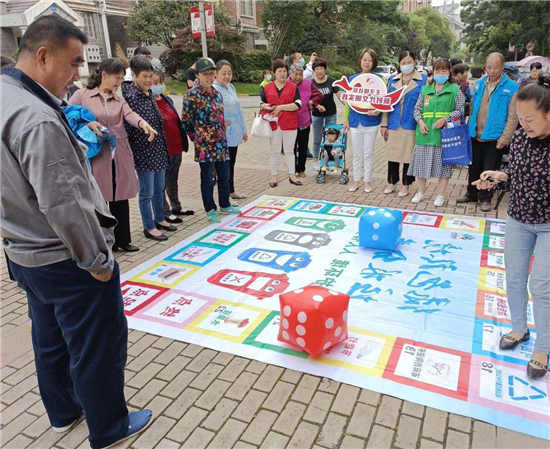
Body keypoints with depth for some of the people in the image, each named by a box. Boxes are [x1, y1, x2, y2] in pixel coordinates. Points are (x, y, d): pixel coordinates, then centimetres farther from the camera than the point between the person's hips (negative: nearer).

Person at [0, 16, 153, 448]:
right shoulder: (38, 120, -26)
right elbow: (63, 205, -26)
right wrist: (97, 259, -16)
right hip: (66, 261, -10)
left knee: (51, 339, 24)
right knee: (99, 344, 9)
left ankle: (64, 412, 46)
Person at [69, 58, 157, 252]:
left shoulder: (119, 99, 12)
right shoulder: (81, 95, 0)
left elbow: (130, 114, -8)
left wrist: (143, 124, -30)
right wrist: (87, 124, -20)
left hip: (120, 156, 4)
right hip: (96, 156, -4)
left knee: (121, 198, 10)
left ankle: (122, 239, 23)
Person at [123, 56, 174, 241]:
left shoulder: (149, 94, 9)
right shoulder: (130, 96, -15)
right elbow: (127, 126, -17)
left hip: (158, 149, 8)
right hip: (143, 151, -8)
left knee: (159, 188, 18)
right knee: (147, 192, 2)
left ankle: (160, 219, 34)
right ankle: (149, 227, 16)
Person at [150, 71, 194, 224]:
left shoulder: (167, 100, 12)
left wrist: (184, 140, 16)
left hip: (176, 147, 8)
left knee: (173, 180, 19)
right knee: (162, 183, 4)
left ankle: (176, 207, 33)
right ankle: (165, 213, 14)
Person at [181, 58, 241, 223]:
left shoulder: (217, 93, 10)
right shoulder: (192, 95, -10)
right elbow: (186, 121, -7)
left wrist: (222, 133, 15)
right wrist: (197, 137, 0)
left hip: (221, 142, 6)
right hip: (204, 144, -6)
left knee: (224, 176, 14)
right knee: (207, 178, 4)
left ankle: (225, 205, 32)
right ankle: (210, 210, 19)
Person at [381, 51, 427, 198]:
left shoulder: (423, 80, -1)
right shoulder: (392, 80, 9)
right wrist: (384, 124, 5)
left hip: (411, 125, -3)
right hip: (394, 124, 3)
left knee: (409, 155, 5)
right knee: (392, 154, 10)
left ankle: (406, 185, 19)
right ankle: (391, 182, 26)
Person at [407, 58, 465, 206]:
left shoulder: (455, 89, 2)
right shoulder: (425, 89, 12)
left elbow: (460, 110, -1)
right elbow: (417, 109, 13)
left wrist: (444, 119, -15)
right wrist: (420, 121, -6)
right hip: (425, 133, 3)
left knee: (443, 163, 3)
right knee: (422, 162, 9)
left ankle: (440, 195, 16)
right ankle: (421, 193, 25)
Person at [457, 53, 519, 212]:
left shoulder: (512, 88, -8)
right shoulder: (479, 84, 5)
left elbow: (512, 116, -9)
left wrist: (504, 138, -13)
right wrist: (469, 127, 7)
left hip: (494, 138, -4)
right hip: (475, 135, 4)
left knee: (489, 170, 6)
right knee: (474, 167, 15)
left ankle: (485, 198, 21)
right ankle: (471, 194, 30)